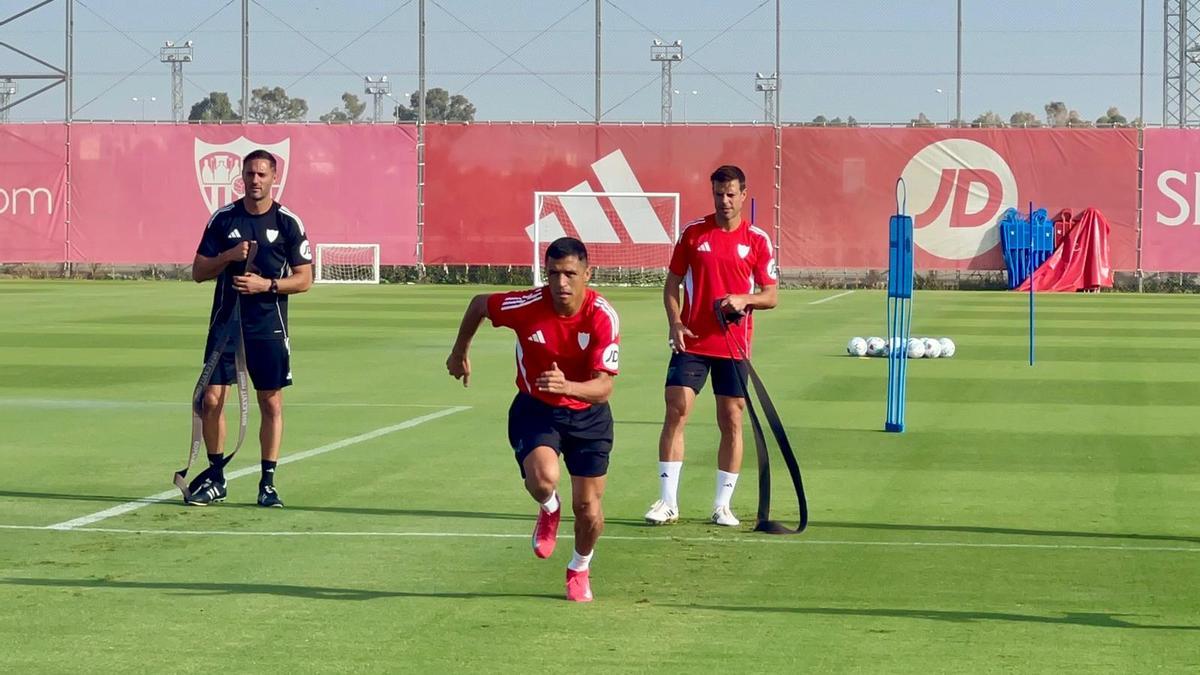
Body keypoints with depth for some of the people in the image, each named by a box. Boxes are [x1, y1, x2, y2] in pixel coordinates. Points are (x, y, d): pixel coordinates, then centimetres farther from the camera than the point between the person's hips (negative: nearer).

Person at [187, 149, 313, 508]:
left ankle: (268, 483, 9)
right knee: (212, 399, -2)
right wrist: (228, 256, -12)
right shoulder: (222, 219, 4)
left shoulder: (289, 223, -1)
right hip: (225, 321, 1)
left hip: (269, 329, -1)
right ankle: (215, 478, 11)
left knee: (271, 404, 1)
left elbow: (303, 279, 0)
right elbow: (198, 271, 5)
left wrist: (266, 284, -15)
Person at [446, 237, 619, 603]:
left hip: (587, 414, 0)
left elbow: (604, 387, -28)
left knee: (588, 509, -1)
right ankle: (549, 510, 10)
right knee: (543, 479, -29)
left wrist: (567, 387, -49)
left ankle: (579, 569, 34)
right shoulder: (527, 306, -22)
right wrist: (460, 352, 13)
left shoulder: (603, 317, -24)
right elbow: (479, 304, 1)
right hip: (535, 409, 0)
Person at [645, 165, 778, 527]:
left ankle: (723, 505, 11)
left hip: (733, 347, 0)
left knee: (731, 422, 2)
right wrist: (675, 323, -7)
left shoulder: (758, 240, 1)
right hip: (691, 342, 0)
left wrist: (744, 299, -17)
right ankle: (668, 502, -1)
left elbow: (771, 296, 3)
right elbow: (672, 283, 8)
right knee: (676, 413, -7)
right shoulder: (693, 233, 4)